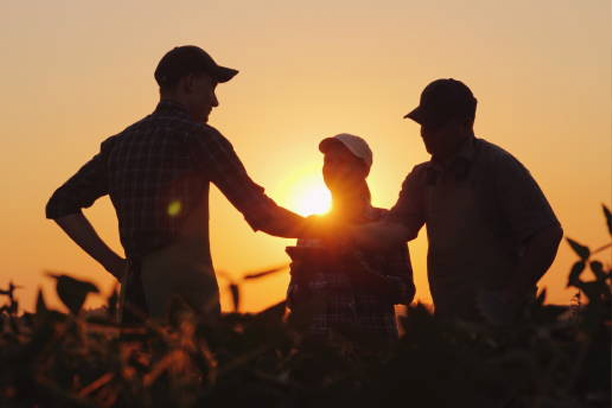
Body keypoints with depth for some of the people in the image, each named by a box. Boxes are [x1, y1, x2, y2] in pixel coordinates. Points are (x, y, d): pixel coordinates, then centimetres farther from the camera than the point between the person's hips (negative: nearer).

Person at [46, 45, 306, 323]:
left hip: (136, 289, 7)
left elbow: (60, 205, 19)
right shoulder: (195, 135, -3)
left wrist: (113, 263, 15)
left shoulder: (119, 144, 17)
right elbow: (262, 214, -4)